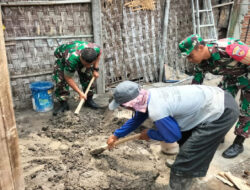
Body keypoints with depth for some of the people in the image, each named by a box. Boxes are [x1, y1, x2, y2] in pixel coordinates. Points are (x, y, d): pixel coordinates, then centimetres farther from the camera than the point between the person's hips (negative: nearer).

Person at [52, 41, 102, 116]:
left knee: (88, 76, -6)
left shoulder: (95, 49, -36)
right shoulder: (71, 60, -47)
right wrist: (80, 92, -28)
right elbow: (68, 78, -32)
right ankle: (63, 104, -3)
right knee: (60, 79, -19)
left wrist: (95, 69, -10)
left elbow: (99, 52, -7)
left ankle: (89, 100, 11)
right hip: (63, 57, -4)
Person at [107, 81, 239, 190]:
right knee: (185, 136, 31)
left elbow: (172, 136, -10)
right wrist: (116, 135, 27)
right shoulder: (148, 96, -1)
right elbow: (136, 120, 18)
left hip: (222, 113, -9)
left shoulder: (156, 111, -29)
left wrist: (149, 134, 6)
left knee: (184, 162, -5)